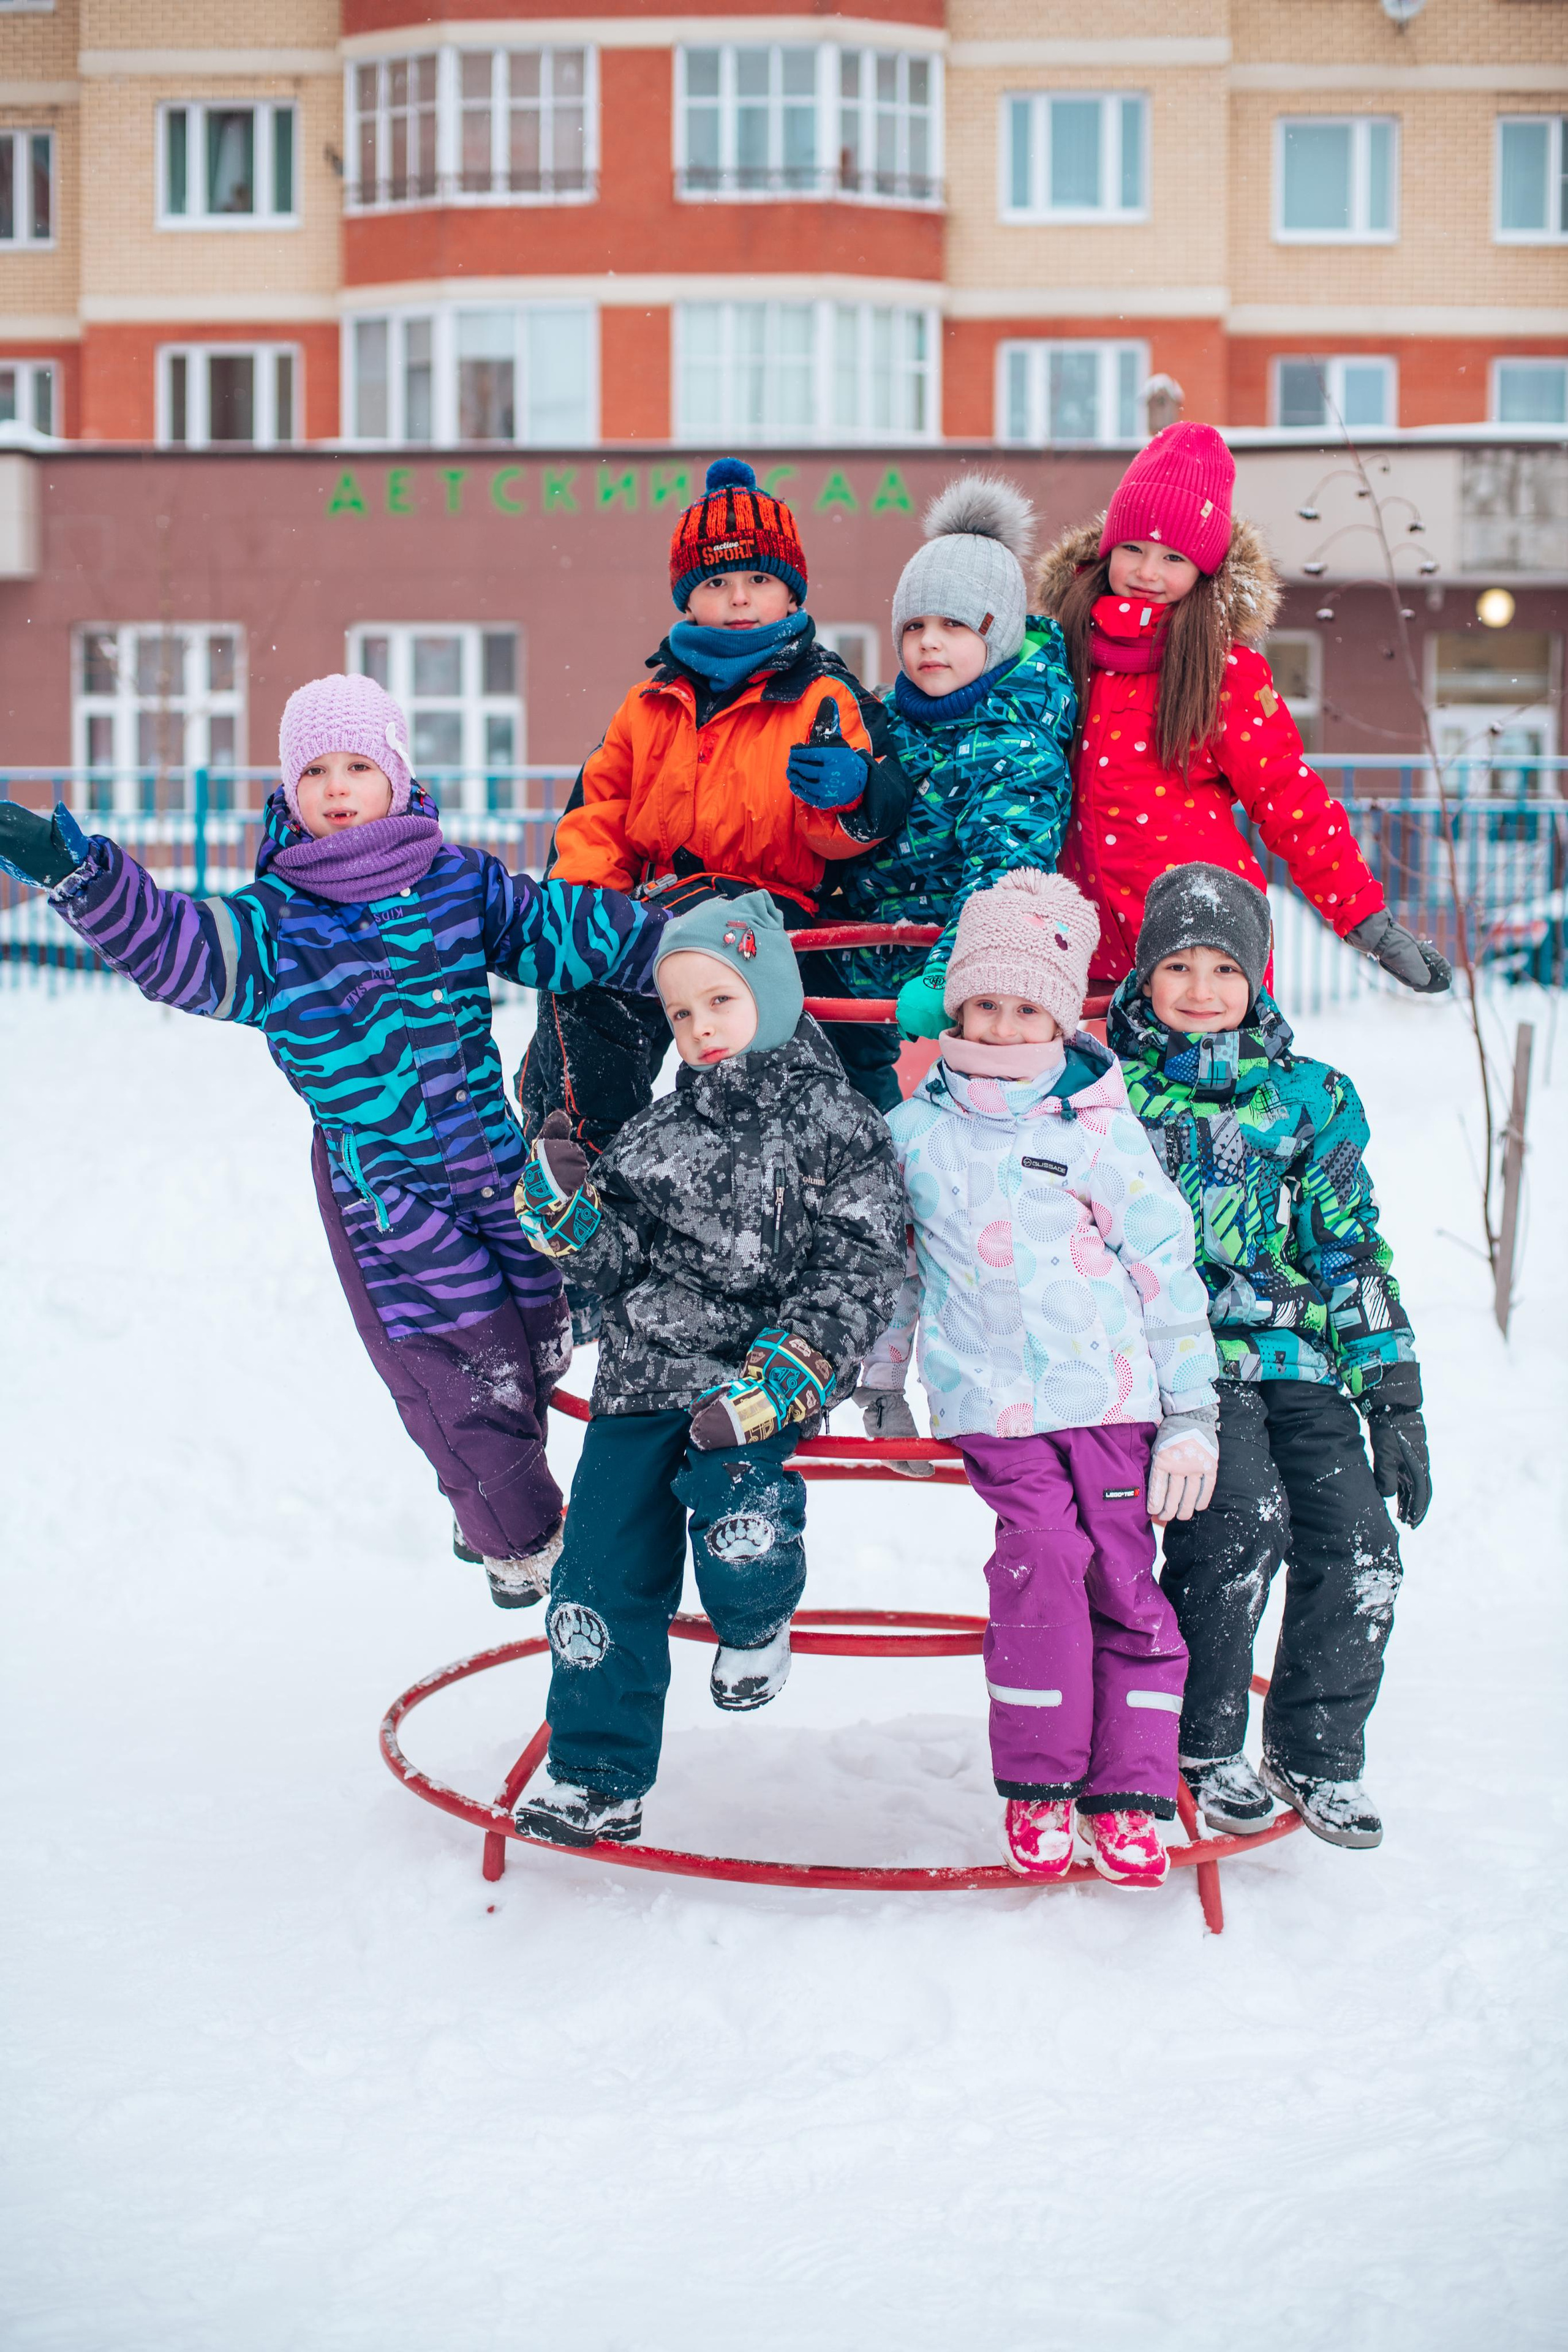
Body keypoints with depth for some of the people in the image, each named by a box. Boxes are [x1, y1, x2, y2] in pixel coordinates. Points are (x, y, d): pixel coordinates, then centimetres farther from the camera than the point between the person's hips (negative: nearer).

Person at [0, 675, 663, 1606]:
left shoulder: (461, 882, 2)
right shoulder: (276, 920, -8)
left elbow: (566, 926, 8)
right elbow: (180, 949, -23)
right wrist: (81, 872, -38)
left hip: (496, 1163, 4)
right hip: (384, 1187, -4)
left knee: (537, 1346, 18)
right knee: (467, 1369, 0)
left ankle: (488, 1514, 45)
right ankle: (523, 1542, 26)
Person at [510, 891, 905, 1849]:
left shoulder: (835, 1124, -3)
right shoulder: (659, 1130, 12)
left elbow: (858, 1274, -8)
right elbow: (622, 1259, 12)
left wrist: (774, 1384, -19)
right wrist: (568, 1204, -9)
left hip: (759, 1379, -5)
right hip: (643, 1375, 5)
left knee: (737, 1517, -30)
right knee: (605, 1578, 2)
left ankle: (757, 1624, 8)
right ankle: (598, 1781, 18)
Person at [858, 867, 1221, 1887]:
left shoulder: (1101, 1129, 3)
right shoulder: (914, 1131, 8)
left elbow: (1168, 1269, 5)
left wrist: (1191, 1414, 1)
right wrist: (876, 1389, 19)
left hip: (1111, 1392, 0)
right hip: (993, 1406, 0)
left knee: (1124, 1581, -2)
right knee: (1042, 1570, -16)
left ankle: (1130, 1794, 9)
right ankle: (1038, 1785, -3)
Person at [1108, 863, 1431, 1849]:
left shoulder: (1314, 1098, 12)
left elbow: (1352, 1254, 12)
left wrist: (1398, 1404, 7)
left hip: (1299, 1361, 3)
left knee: (1361, 1553, -13)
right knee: (1244, 1521, -26)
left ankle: (1317, 1751, 12)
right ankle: (1203, 1746, -2)